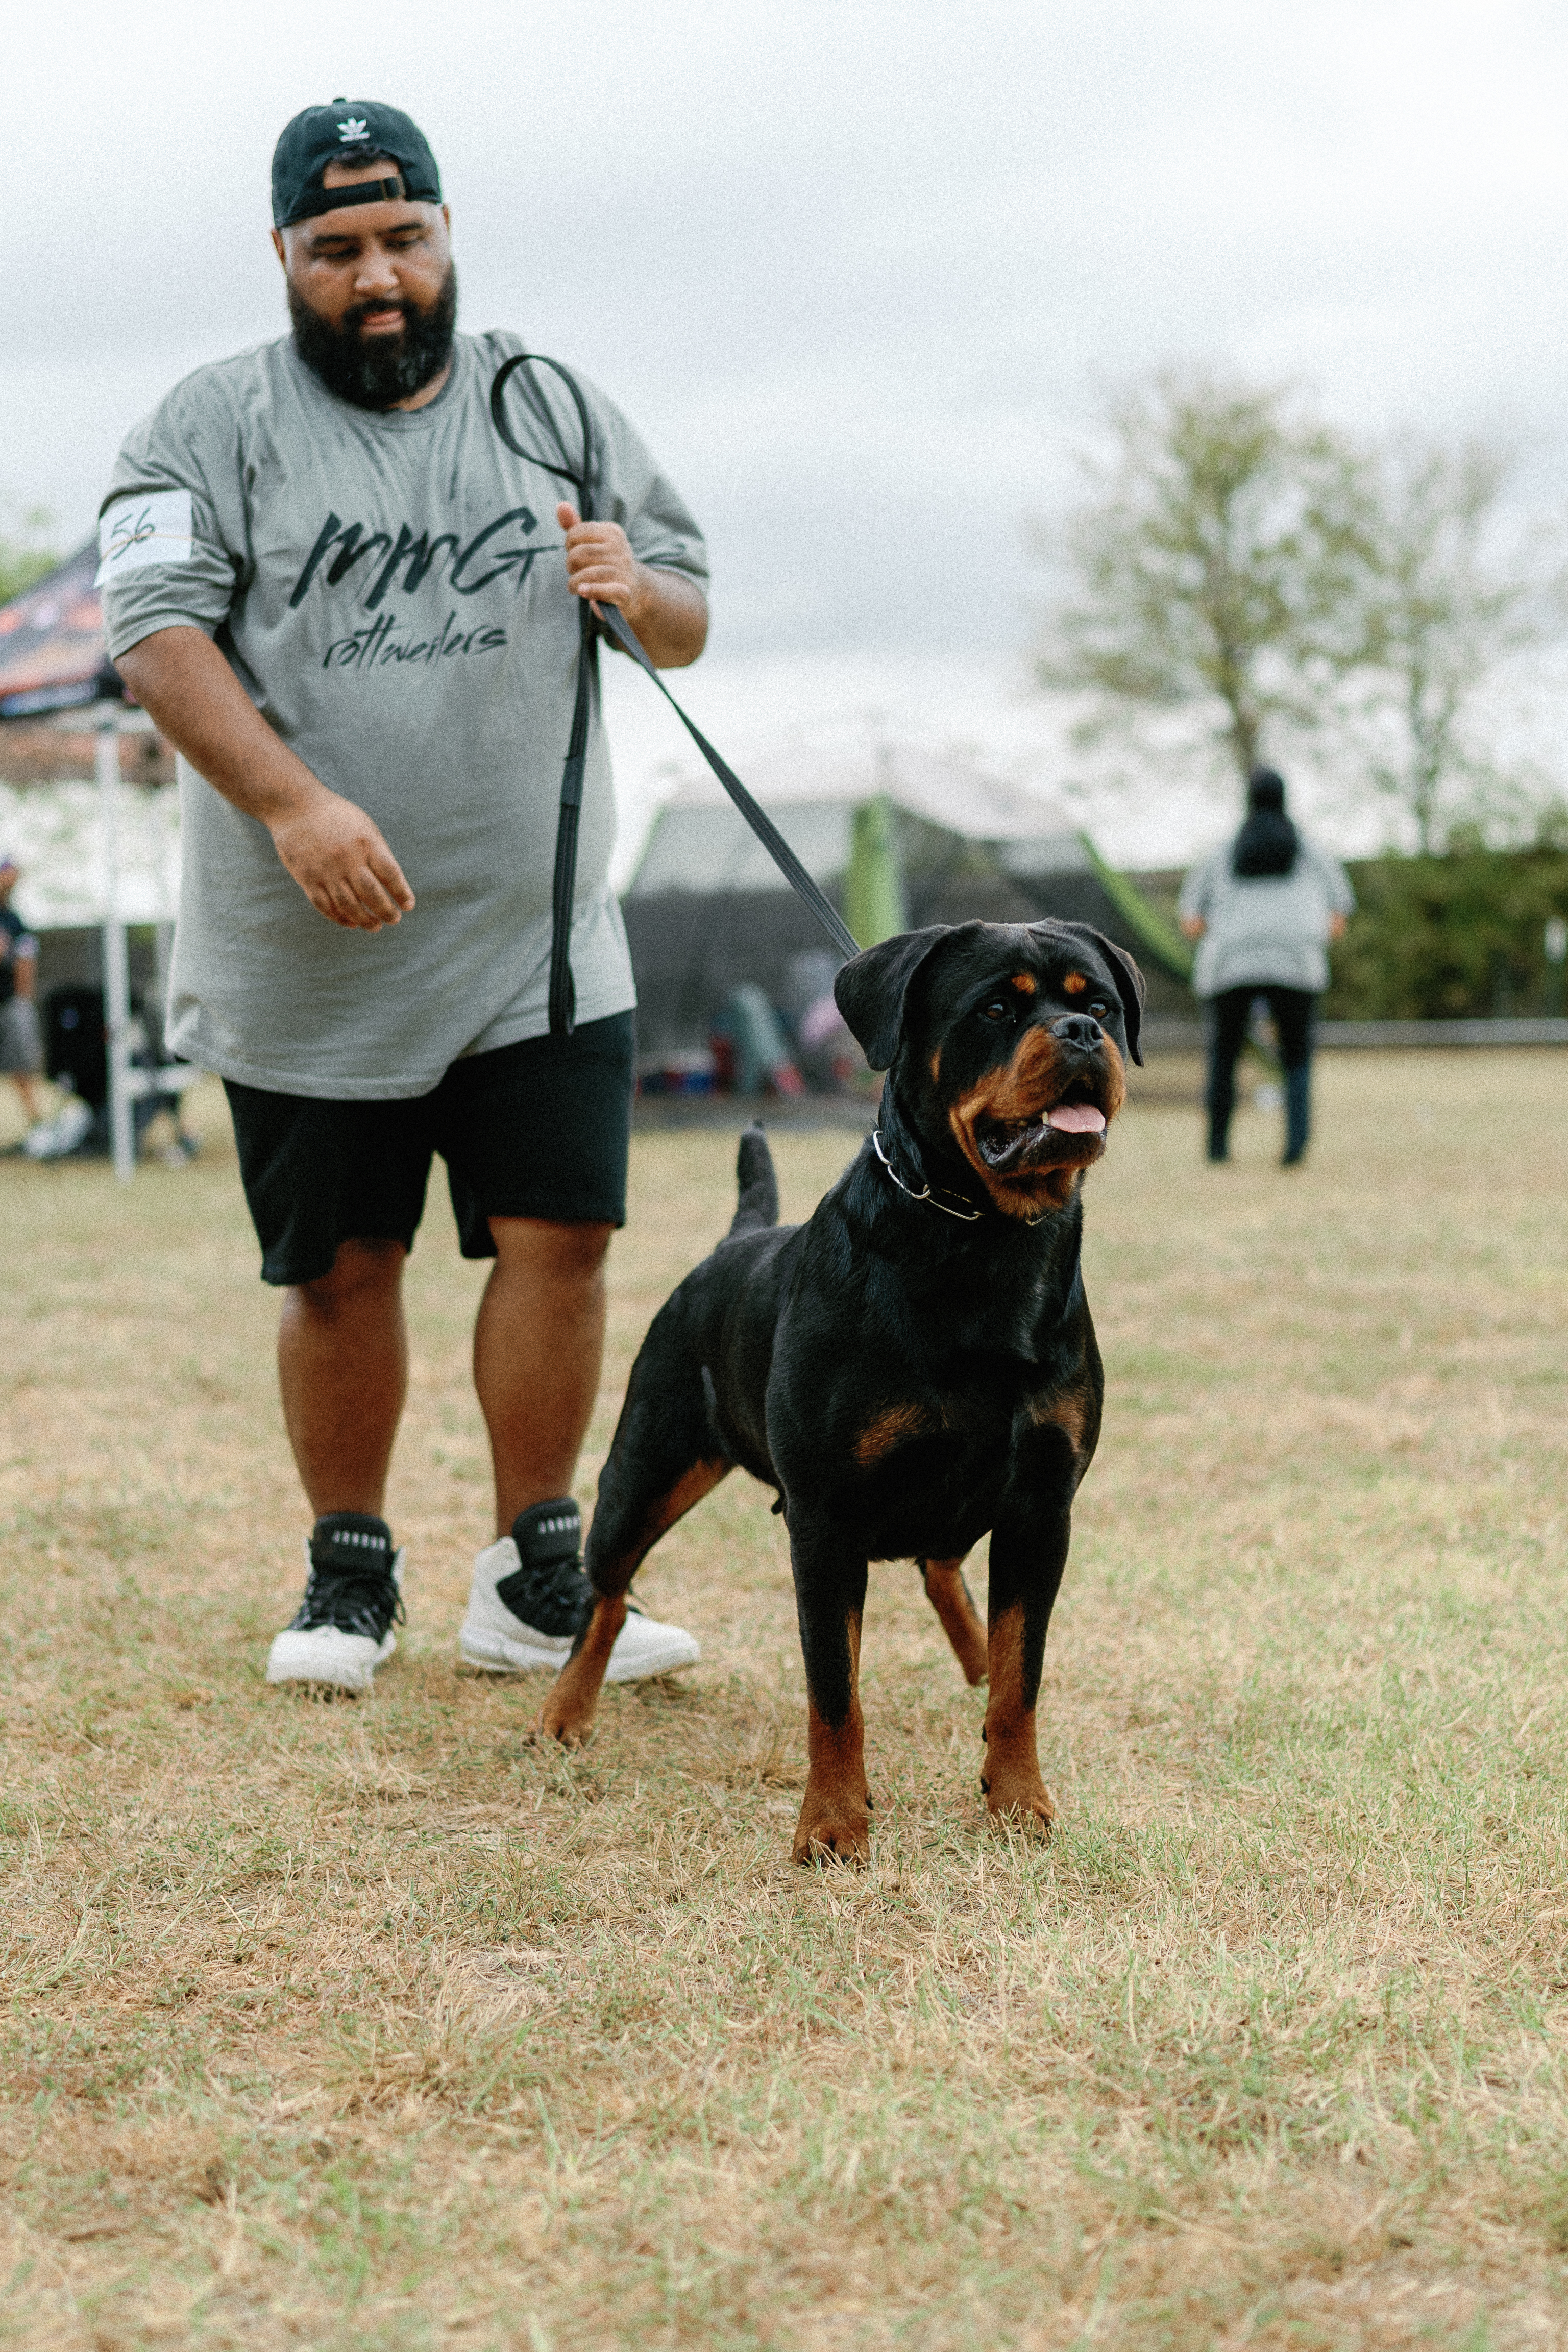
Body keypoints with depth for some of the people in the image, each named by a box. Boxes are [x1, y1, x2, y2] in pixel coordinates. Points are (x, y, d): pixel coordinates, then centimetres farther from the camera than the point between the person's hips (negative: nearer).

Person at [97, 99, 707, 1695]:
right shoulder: (216, 425, 1)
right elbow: (155, 629, -12)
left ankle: (534, 1587, 7)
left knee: (557, 1237, -5)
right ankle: (349, 1572, 23)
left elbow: (689, 620, 15)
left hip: (538, 945, 2)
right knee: (339, 1269, 5)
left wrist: (636, 591, -10)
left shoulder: (555, 410, 11)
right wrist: (294, 803, -24)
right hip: (303, 959, -2)